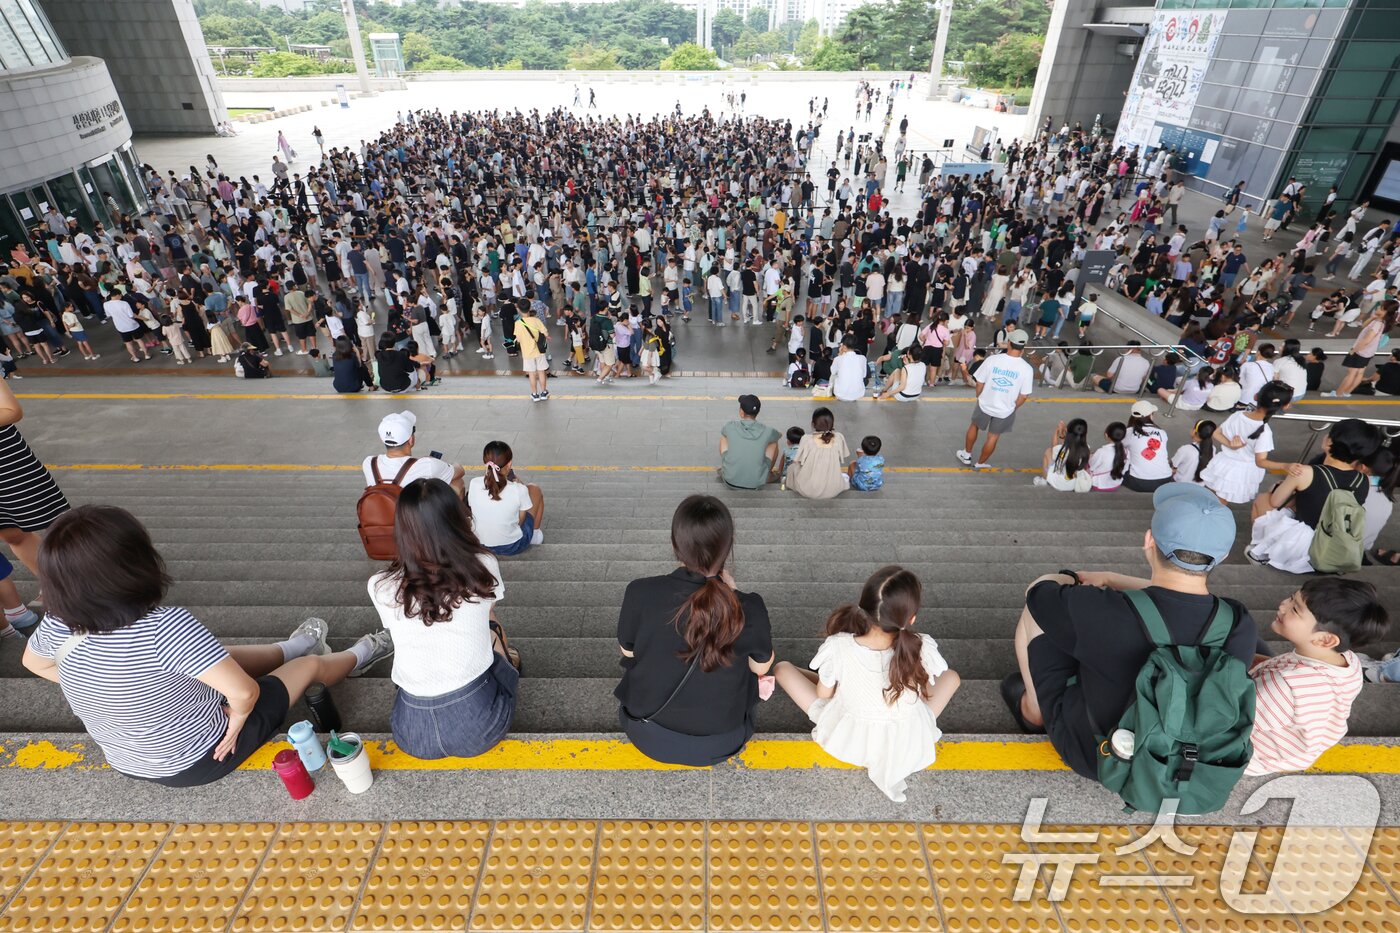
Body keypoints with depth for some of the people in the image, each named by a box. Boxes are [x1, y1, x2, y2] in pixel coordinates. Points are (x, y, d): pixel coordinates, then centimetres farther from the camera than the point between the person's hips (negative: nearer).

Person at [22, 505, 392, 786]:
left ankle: (289, 649, 55)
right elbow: (243, 691, -41)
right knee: (310, 663, 12)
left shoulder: (58, 626, -17)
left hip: (128, 763, 6)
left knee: (222, 657, 26)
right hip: (199, 760, -6)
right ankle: (357, 657, 44)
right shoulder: (166, 626, -38)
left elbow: (33, 662, 7)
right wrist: (237, 719, -19)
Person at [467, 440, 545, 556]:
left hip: (479, 544, 3)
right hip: (512, 547, -3)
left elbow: (473, 511, 1)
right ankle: (536, 534, 33)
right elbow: (520, 521, -10)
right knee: (534, 489, 15)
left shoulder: (474, 484, -16)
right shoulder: (519, 490, -25)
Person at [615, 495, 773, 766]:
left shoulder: (640, 592, -24)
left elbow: (627, 651, -3)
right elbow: (762, 667, -3)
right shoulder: (749, 608, -25)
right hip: (719, 745, 0)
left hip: (649, 737, 1)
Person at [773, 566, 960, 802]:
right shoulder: (923, 650, -29)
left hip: (845, 742, 0)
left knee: (782, 668, 12)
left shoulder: (837, 647, -30)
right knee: (951, 677, 22)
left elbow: (823, 694, -11)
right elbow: (925, 694, -7)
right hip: (906, 748, 1)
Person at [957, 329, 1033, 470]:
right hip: (1005, 410, 0)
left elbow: (980, 383, -9)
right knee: (993, 437, 20)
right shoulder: (1027, 369, -19)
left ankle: (966, 456, 42)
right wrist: (1014, 407, 8)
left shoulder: (992, 360, -19)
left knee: (974, 426, 28)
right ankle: (979, 463, 37)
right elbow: (1024, 396, -12)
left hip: (985, 404, 1)